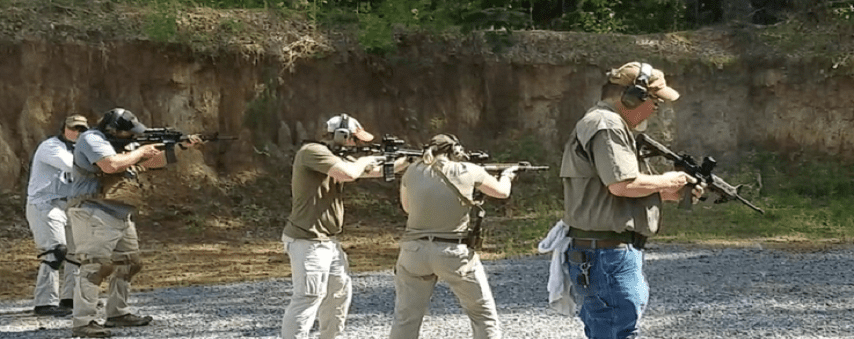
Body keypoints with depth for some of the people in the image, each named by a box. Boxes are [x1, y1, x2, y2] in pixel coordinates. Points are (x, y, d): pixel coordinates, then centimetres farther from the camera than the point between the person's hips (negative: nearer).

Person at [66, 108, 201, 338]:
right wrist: (139, 152, -13)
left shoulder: (121, 144, 19)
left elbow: (156, 161, 25)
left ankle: (117, 313, 27)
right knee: (95, 265, -16)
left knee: (128, 264, 16)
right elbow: (111, 165, -28)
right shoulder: (92, 140, -10)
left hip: (121, 218, 10)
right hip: (94, 215, -10)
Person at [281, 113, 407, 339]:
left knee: (340, 291, 20)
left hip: (328, 241, 10)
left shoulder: (337, 158, 14)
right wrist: (364, 161, -9)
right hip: (308, 242, -10)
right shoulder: (312, 151, -15)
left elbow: (378, 171, 20)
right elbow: (348, 173, -30)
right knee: (308, 298, -15)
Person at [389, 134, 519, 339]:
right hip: (454, 253, -2)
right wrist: (506, 175, 37)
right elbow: (502, 192, 16)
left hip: (414, 251, 2)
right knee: (485, 318, 12)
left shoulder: (413, 171, 4)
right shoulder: (468, 171, -1)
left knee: (405, 321, 8)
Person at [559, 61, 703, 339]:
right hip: (608, 256, -11)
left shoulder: (612, 125, 21)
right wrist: (665, 181, -9)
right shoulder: (606, 126, -14)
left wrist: (668, 193, 17)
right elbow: (622, 184, -24)